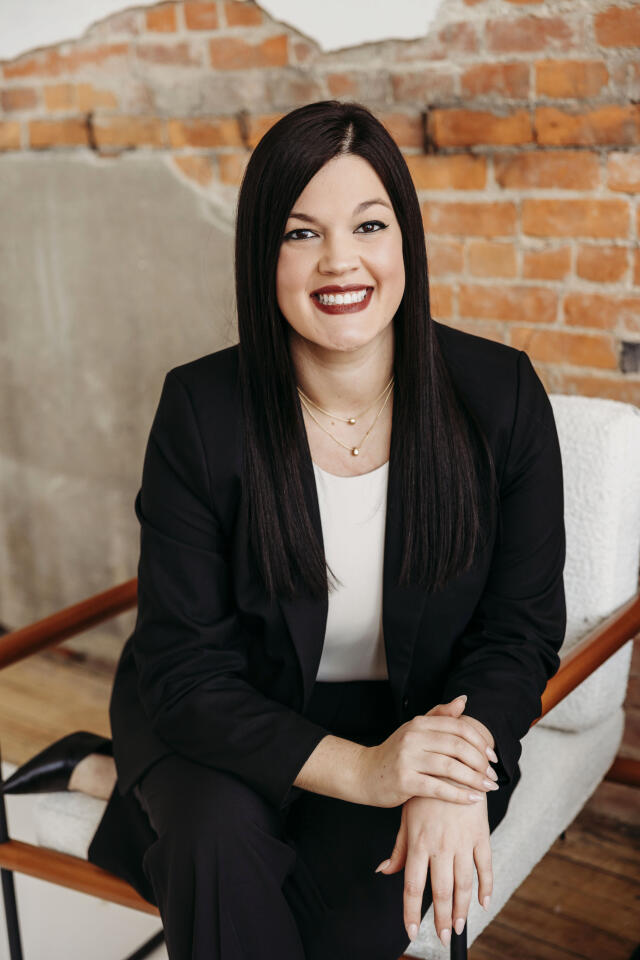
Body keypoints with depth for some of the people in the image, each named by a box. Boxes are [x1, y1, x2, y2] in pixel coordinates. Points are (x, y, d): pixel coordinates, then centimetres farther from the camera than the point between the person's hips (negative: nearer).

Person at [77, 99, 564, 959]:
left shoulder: (500, 394, -12)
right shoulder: (201, 411, -15)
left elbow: (522, 626, -6)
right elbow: (183, 667, -15)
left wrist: (457, 783, -26)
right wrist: (356, 768, -30)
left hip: (423, 713, 1)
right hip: (241, 722, 0)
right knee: (221, 838, -31)